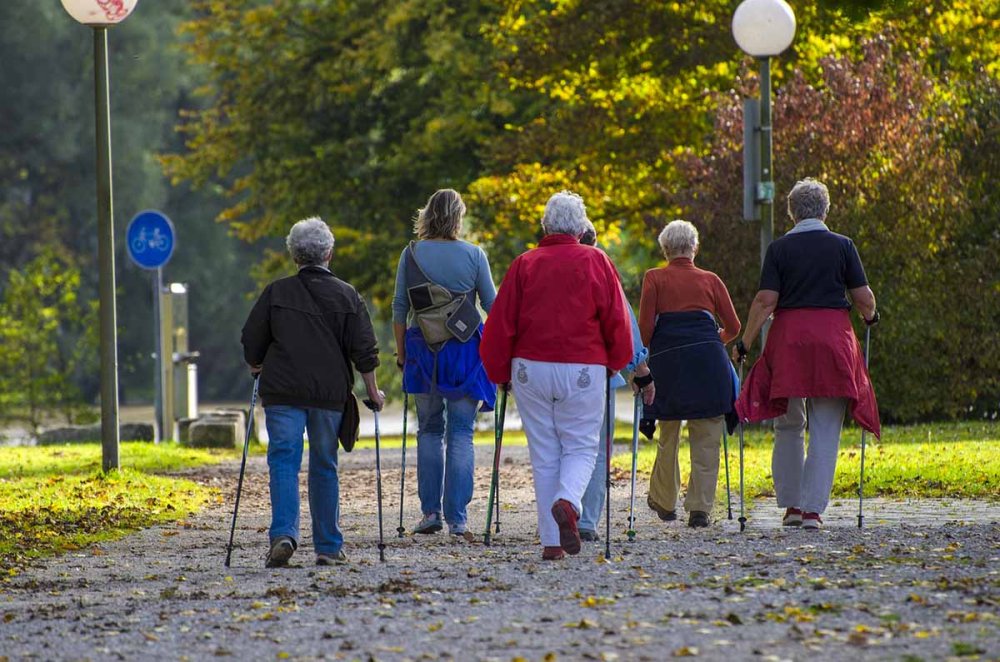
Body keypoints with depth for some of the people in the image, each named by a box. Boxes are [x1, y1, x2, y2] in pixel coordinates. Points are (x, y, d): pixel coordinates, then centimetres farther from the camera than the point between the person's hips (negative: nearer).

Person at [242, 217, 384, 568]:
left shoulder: (276, 293, 2)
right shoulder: (347, 296, 3)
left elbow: (252, 342, 6)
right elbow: (364, 351, 2)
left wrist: (258, 369, 25)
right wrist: (373, 393, 11)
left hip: (282, 393, -1)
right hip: (330, 393, 1)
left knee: (284, 461, -3)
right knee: (324, 466, 11)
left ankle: (283, 533, -23)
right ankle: (329, 546, 12)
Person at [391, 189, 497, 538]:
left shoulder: (411, 254, 1)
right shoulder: (473, 255, -2)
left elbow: (399, 308, 2)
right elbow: (493, 305, 3)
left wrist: (401, 352, 12)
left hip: (423, 351, 1)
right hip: (465, 351, -1)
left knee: (429, 430, 12)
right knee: (461, 433, 2)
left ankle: (430, 511, 5)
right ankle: (457, 518, -2)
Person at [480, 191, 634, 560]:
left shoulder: (524, 264, 4)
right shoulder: (596, 262, 0)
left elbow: (500, 323, 2)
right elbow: (617, 320, 0)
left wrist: (500, 373, 14)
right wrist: (615, 362, 15)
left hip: (531, 368, 2)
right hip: (583, 370, -2)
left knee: (544, 454, 8)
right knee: (581, 447, 7)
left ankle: (552, 543, 5)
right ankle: (567, 502, -25)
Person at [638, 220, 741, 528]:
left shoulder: (654, 278, 8)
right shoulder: (710, 280, 13)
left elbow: (645, 326, -1)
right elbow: (733, 326, 13)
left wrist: (644, 354, 16)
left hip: (667, 359, 0)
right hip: (708, 359, 0)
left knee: (668, 434, 15)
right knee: (706, 439, 2)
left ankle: (664, 501, 26)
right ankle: (700, 508, -4)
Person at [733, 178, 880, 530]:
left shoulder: (779, 248, 1)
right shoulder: (842, 246, 1)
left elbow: (765, 301, -6)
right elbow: (864, 298, 2)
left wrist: (745, 343, 1)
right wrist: (870, 317, 24)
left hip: (789, 336, 1)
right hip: (834, 337, 0)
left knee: (789, 427, 14)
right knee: (825, 432, 2)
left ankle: (791, 504, 14)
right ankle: (813, 508, -4)